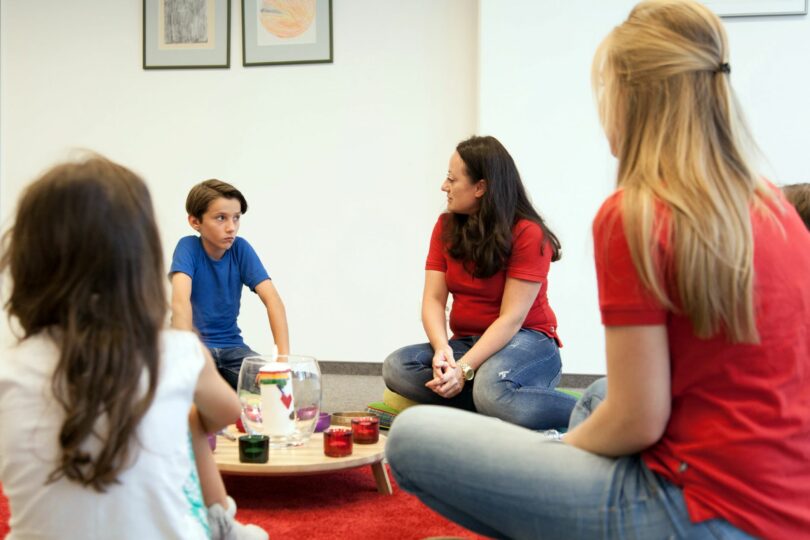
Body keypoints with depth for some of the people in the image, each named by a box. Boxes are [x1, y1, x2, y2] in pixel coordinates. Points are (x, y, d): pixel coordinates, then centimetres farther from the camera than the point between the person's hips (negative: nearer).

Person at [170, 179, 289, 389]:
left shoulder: (241, 248, -7)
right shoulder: (188, 247, -15)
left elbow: (272, 299, -15)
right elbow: (180, 301, -31)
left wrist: (284, 356, -29)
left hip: (231, 345, 3)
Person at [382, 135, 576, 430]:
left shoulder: (528, 234, -12)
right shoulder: (446, 227, 5)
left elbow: (512, 317, -17)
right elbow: (433, 300, -3)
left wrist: (464, 369, -28)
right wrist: (442, 350, -23)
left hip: (526, 339, -6)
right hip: (467, 341, 6)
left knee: (491, 389, -40)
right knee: (396, 367, -22)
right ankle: (496, 405, -27)